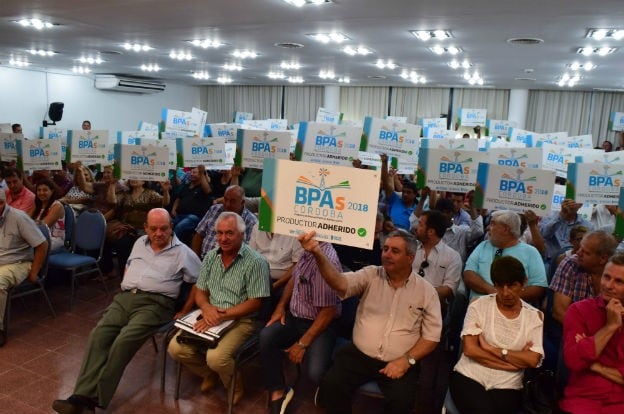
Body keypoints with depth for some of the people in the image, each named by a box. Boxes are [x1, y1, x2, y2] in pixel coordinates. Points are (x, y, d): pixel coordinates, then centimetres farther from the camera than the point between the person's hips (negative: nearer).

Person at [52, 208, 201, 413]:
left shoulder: (182, 252, 0)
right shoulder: (140, 243, 20)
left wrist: (184, 312, -3)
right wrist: (124, 289, 17)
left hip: (154, 303, -6)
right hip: (125, 298, 6)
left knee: (123, 341, -27)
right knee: (98, 335, -19)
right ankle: (82, 396, -23)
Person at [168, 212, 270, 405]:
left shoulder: (255, 262, -13)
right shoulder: (211, 256, 7)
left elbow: (255, 303, -15)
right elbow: (199, 290, 10)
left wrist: (222, 316, -21)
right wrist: (206, 307, -14)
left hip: (240, 320, -6)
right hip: (210, 316, 6)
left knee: (216, 357, -28)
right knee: (176, 348, -12)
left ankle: (235, 386, 7)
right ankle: (210, 374, 16)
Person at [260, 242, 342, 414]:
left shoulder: (326, 260, -27)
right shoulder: (308, 250, -1)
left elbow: (328, 311, -24)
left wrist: (302, 343, -20)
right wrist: (281, 306, 6)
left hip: (318, 324, -7)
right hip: (294, 317, 7)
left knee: (315, 372, -27)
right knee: (266, 336, -20)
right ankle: (277, 391, -1)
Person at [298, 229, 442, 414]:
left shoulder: (426, 291, 0)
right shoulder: (370, 275, 1)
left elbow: (432, 335, 1)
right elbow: (340, 283, -17)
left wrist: (407, 360, -13)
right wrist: (318, 254, -35)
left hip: (398, 362, -1)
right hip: (359, 355, 1)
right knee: (330, 386, -20)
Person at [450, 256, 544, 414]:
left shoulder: (534, 316, 4)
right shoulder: (479, 305, 0)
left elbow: (533, 360, -7)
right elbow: (470, 349, -8)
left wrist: (491, 349, -9)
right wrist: (515, 360, -6)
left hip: (507, 386, 1)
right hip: (469, 377, -1)